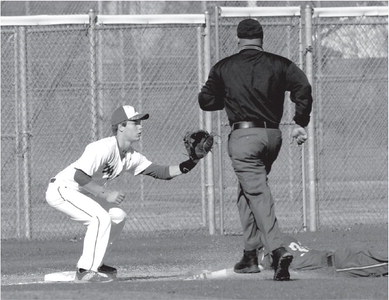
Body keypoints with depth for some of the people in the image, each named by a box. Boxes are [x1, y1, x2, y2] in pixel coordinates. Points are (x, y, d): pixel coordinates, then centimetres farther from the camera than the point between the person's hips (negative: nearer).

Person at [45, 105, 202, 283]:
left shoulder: (131, 157, 3)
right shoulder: (104, 148, -26)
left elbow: (160, 172, 0)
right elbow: (79, 176, -32)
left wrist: (186, 166, -16)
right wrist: (107, 194, -30)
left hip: (80, 193, 10)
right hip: (61, 190, -10)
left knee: (117, 216, 12)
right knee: (101, 217, -24)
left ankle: (94, 263, 16)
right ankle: (86, 271, -21)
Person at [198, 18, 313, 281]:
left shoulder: (224, 68, 4)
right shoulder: (279, 64, 7)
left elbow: (206, 101, 8)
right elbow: (303, 88, -7)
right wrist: (300, 124, -1)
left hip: (244, 135, -4)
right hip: (273, 135, 4)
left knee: (258, 194, -10)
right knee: (248, 192, 20)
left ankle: (278, 250, -29)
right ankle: (251, 254, 20)